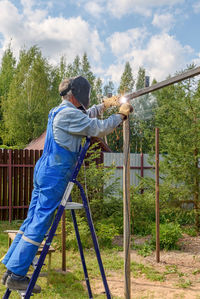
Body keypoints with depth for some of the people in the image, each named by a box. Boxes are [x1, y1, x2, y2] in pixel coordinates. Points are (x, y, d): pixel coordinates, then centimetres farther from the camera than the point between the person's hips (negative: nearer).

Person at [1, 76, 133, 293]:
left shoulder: (59, 111, 19)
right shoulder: (68, 114, -12)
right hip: (54, 175, -10)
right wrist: (121, 115, 1)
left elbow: (85, 116, 37)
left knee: (32, 221, 12)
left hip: (43, 171, 10)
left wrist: (104, 105, 39)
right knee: (38, 225, -6)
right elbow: (99, 129, -13)